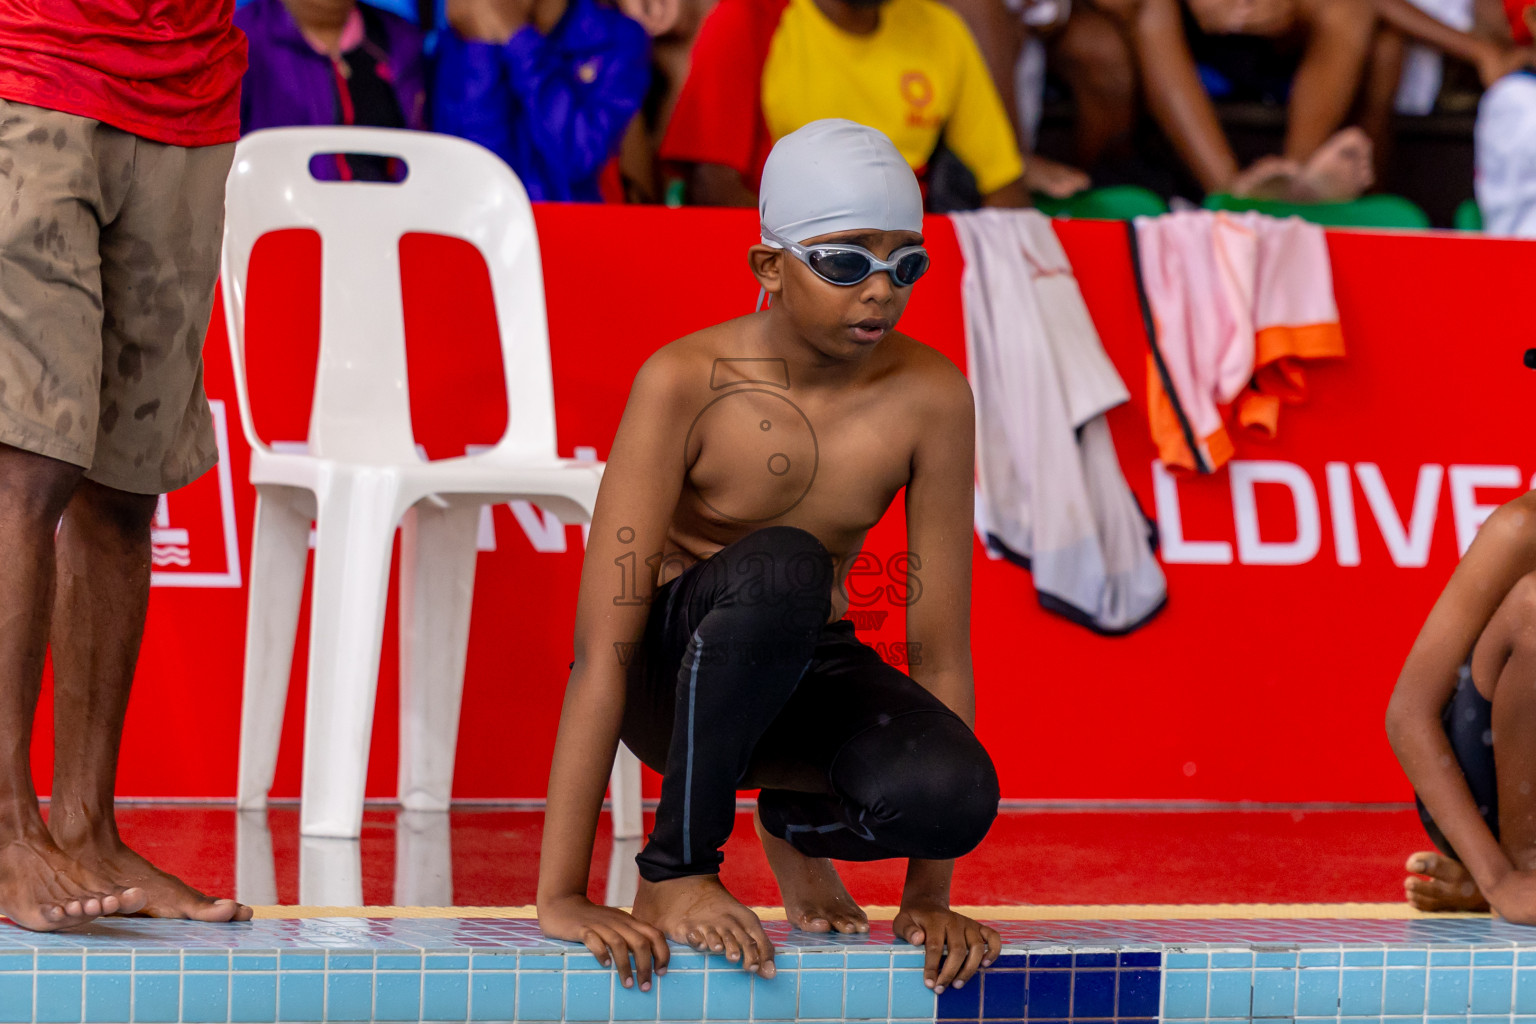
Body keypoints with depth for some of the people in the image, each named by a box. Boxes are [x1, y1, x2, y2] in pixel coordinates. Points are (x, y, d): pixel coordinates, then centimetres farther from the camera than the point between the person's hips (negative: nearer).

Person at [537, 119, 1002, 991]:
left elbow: (940, 646, -10)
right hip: (674, 670, -3)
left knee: (954, 796, -31)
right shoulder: (686, 385, -24)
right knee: (781, 569, -38)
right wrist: (561, 898, -31)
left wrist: (929, 899, -10)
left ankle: (799, 821, 6)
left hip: (812, 672, 3)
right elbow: (603, 647, -26)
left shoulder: (929, 398, -15)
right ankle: (677, 869, -19)